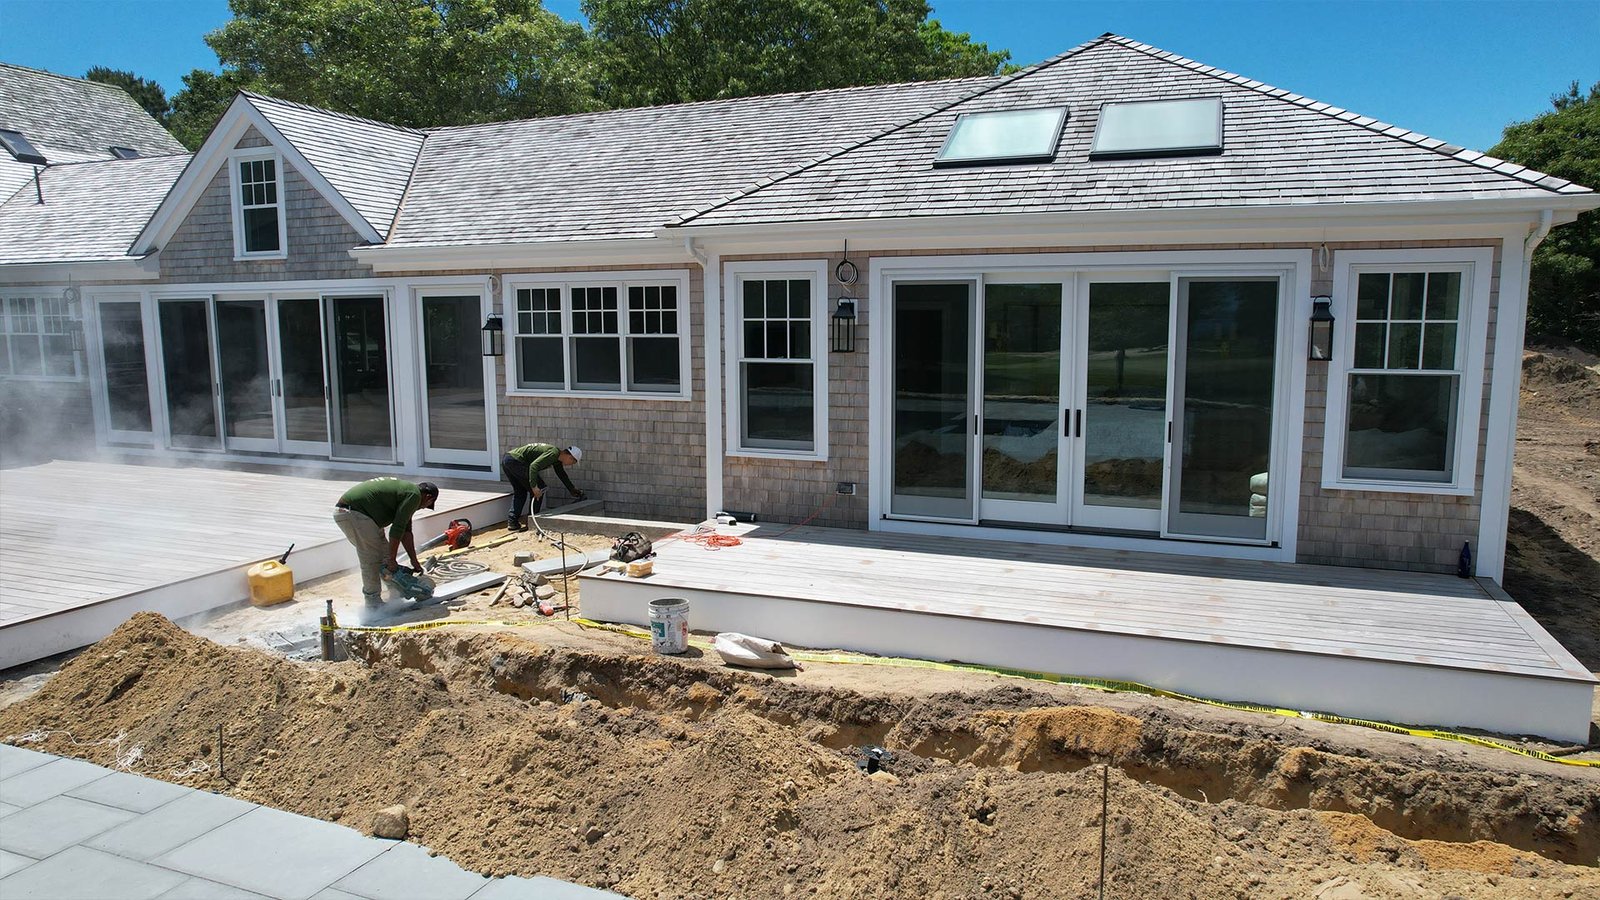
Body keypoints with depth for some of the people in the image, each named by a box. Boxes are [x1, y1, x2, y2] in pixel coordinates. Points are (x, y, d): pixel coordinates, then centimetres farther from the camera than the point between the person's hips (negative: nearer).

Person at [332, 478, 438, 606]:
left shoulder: (405, 489, 21)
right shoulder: (414, 495, -9)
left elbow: (405, 531, 22)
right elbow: (397, 529, -13)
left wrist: (414, 560, 21)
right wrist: (391, 559, -6)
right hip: (353, 513, -11)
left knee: (384, 551, 16)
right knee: (371, 559, -6)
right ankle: (373, 602, 2)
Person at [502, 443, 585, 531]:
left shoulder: (557, 459, 19)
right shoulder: (553, 453, -13)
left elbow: (562, 475, 36)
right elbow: (534, 465, -25)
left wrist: (573, 490, 45)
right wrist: (534, 486, -28)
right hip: (516, 460, -10)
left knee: (520, 492, 21)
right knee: (539, 489, 0)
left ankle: (512, 522, 15)